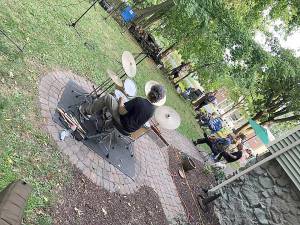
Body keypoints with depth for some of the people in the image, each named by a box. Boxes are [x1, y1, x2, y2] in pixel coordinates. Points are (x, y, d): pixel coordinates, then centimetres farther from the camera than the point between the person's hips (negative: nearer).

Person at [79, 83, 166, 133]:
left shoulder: (139, 100, -30)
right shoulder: (153, 109, -11)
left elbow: (121, 111, -22)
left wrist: (121, 100, -6)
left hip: (123, 123, -7)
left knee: (107, 97, -3)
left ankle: (86, 110, 15)